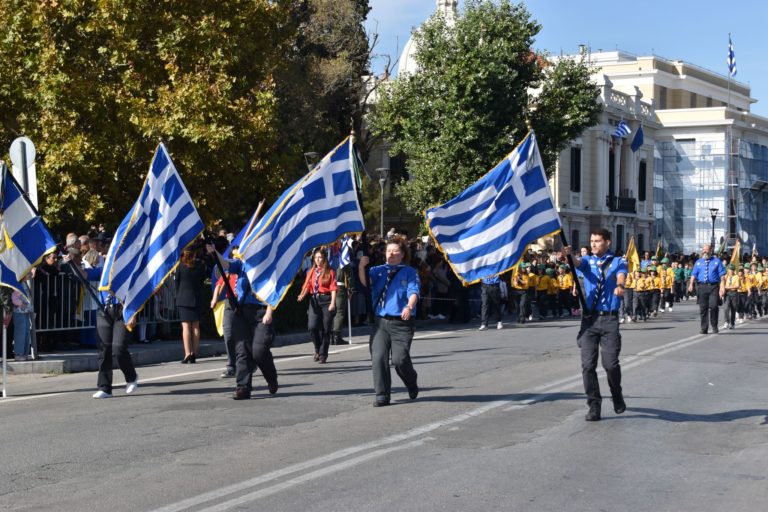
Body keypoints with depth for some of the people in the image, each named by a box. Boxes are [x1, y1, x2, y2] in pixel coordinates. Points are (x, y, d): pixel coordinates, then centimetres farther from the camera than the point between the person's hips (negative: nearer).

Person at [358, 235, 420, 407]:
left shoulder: (409, 272, 6)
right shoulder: (379, 270, 14)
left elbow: (413, 292, -8)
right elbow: (365, 282, -3)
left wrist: (409, 306, -28)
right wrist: (362, 267, -21)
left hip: (401, 322, -3)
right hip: (380, 322, 3)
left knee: (400, 359, -10)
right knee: (378, 358, -7)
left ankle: (412, 385, 20)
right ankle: (382, 395, 1)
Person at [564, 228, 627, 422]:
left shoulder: (618, 262, 8)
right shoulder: (588, 261, 13)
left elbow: (621, 275, -13)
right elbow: (577, 263, -10)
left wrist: (620, 286, -38)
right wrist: (569, 255, -34)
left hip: (610, 319, -2)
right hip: (589, 319, 2)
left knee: (611, 363, -6)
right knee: (588, 364, -4)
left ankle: (617, 395, 22)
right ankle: (594, 406, 4)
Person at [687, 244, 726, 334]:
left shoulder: (717, 261, 9)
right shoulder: (698, 262, 16)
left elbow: (722, 275, 4)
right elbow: (694, 274, 10)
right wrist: (691, 284, -7)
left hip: (713, 287, -2)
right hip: (701, 287, 2)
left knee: (713, 306, -13)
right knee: (703, 308, 2)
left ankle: (714, 326, 4)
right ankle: (704, 328, 8)